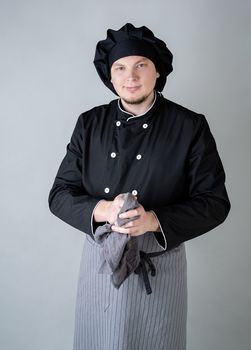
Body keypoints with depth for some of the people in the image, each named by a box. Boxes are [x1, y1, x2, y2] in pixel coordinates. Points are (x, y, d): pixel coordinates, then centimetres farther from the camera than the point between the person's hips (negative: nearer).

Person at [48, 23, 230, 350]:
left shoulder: (191, 127, -10)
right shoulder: (89, 124, -2)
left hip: (162, 266, -2)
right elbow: (60, 194, -2)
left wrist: (154, 220, -25)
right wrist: (102, 210, -23)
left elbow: (214, 202, -9)